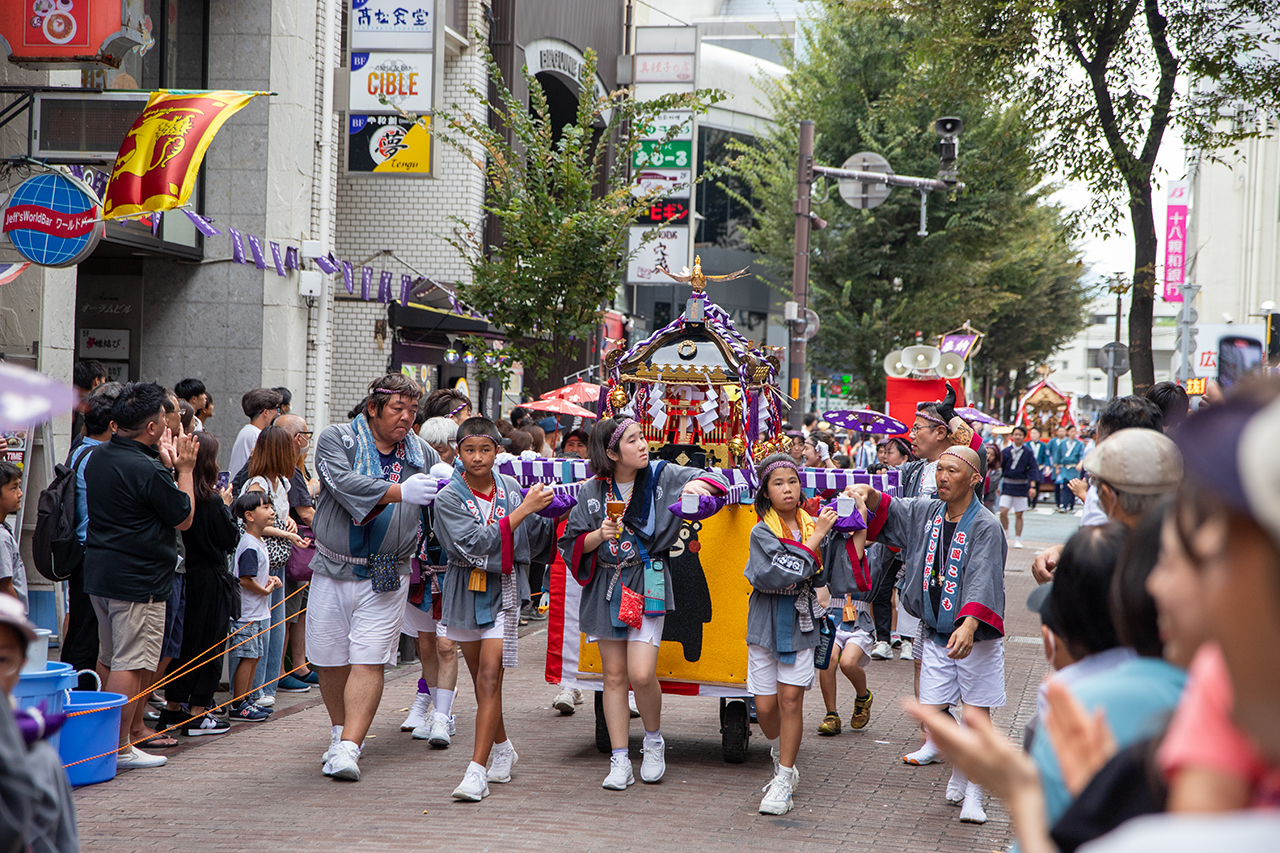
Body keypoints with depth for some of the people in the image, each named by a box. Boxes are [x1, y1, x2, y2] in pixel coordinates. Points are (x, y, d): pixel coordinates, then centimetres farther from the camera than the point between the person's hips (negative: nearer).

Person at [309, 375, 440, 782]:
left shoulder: (422, 455, 8)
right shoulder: (335, 439, -1)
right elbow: (345, 483, -19)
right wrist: (400, 492, -27)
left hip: (386, 576, 0)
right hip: (333, 569, 0)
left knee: (368, 662, -10)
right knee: (330, 661, 8)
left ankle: (348, 748, -13)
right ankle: (340, 731, 30)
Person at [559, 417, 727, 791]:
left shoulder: (663, 475, 0)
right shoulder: (592, 492, 2)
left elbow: (716, 481, 8)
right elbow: (572, 544, 5)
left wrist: (698, 484, -14)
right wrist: (600, 535, -13)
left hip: (649, 584, -2)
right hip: (607, 587, 2)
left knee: (641, 673, -13)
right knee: (614, 675, 4)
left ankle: (654, 741, 13)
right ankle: (620, 761, 11)